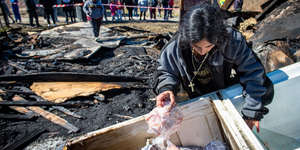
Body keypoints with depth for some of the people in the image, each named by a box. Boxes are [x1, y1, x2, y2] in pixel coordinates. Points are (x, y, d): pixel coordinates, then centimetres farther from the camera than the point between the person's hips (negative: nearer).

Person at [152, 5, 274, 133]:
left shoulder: (233, 41, -26)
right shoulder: (175, 47, -26)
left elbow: (252, 72, -20)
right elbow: (164, 72, -10)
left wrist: (252, 112, -22)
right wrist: (166, 89, -35)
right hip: (193, 98, 0)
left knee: (265, 88, -15)